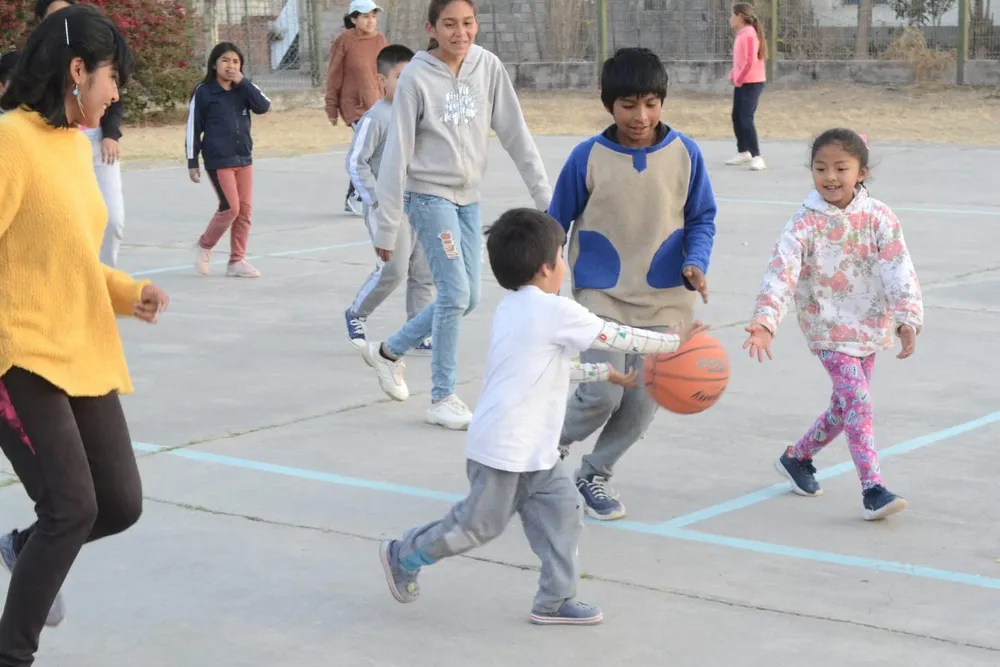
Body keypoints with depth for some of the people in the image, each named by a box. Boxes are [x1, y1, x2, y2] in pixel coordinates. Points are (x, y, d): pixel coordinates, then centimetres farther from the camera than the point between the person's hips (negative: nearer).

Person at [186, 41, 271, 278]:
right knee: (230, 208, -10)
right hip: (218, 160, -5)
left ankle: (237, 260, 15)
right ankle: (204, 246, 13)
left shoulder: (243, 89, 6)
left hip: (244, 158, 5)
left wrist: (243, 82, -16)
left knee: (245, 209, 5)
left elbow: (264, 106, -10)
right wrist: (192, 163, -5)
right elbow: (193, 128, -4)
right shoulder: (203, 92, -5)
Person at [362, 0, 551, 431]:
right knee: (455, 293, -12)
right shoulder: (416, 77, -13)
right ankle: (442, 399, 3)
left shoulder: (489, 68, -2)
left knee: (466, 298, 8)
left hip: (468, 199, 6)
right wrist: (387, 227, -10)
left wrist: (545, 196, -3)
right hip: (429, 196, -6)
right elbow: (397, 153, -11)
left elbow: (515, 134, 0)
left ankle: (388, 351, 30)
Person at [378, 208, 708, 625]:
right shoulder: (556, 311, -16)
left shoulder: (512, 309, 12)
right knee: (480, 524, 3)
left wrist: (605, 374, 27)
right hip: (504, 449, -10)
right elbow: (618, 338, -10)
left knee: (561, 510, 8)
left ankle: (555, 600, 12)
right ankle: (403, 555, 20)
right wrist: (674, 341, 1)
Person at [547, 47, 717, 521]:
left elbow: (701, 219, 4)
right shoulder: (588, 157, -8)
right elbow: (556, 224, 3)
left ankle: (595, 473, 29)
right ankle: (552, 449, 19)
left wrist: (695, 263, -14)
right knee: (602, 394, -12)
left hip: (664, 300, 2)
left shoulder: (684, 154, -5)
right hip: (602, 297, -2)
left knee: (644, 401, 5)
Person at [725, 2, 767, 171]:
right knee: (736, 117, 16)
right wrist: (733, 75, 8)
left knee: (746, 119, -16)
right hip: (741, 83, 10)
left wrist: (739, 79, -15)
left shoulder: (749, 34, -18)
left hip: (752, 83, -10)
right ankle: (743, 152, 30)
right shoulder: (741, 34, 10)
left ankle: (757, 158, -16)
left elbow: (751, 61, -23)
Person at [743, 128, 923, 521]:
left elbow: (900, 271, -11)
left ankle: (797, 458, 38)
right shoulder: (804, 225, -14)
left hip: (870, 327, 4)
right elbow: (781, 274, -23)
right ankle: (872, 490, -14)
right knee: (859, 403, -15)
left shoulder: (878, 218, -7)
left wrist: (907, 319, -22)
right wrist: (764, 322, -37)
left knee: (845, 406, 15)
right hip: (829, 329, -4)